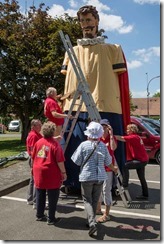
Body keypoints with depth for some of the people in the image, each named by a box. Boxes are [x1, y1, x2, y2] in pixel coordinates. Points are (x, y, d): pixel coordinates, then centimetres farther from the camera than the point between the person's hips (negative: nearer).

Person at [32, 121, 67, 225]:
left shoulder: (38, 142, 2)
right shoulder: (55, 143, -15)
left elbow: (34, 157, 11)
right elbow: (59, 161, -17)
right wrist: (63, 172, -8)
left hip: (39, 173, 6)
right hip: (52, 174, -6)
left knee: (40, 196, 18)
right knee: (52, 197, 6)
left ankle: (39, 215, 30)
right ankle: (51, 219, 13)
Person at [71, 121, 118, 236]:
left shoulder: (84, 145, -11)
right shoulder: (103, 146, -1)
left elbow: (77, 161, -7)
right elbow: (108, 162, 8)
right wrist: (114, 169, 29)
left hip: (87, 176, -3)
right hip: (100, 177, 3)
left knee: (87, 200, 7)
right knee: (95, 200, 17)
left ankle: (92, 222, -10)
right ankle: (91, 221, 29)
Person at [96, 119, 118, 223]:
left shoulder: (112, 138, -6)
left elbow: (113, 148, -27)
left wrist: (111, 134, -26)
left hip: (108, 168, -6)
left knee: (106, 190, -4)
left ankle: (106, 215, 6)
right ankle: (98, 209, 35)